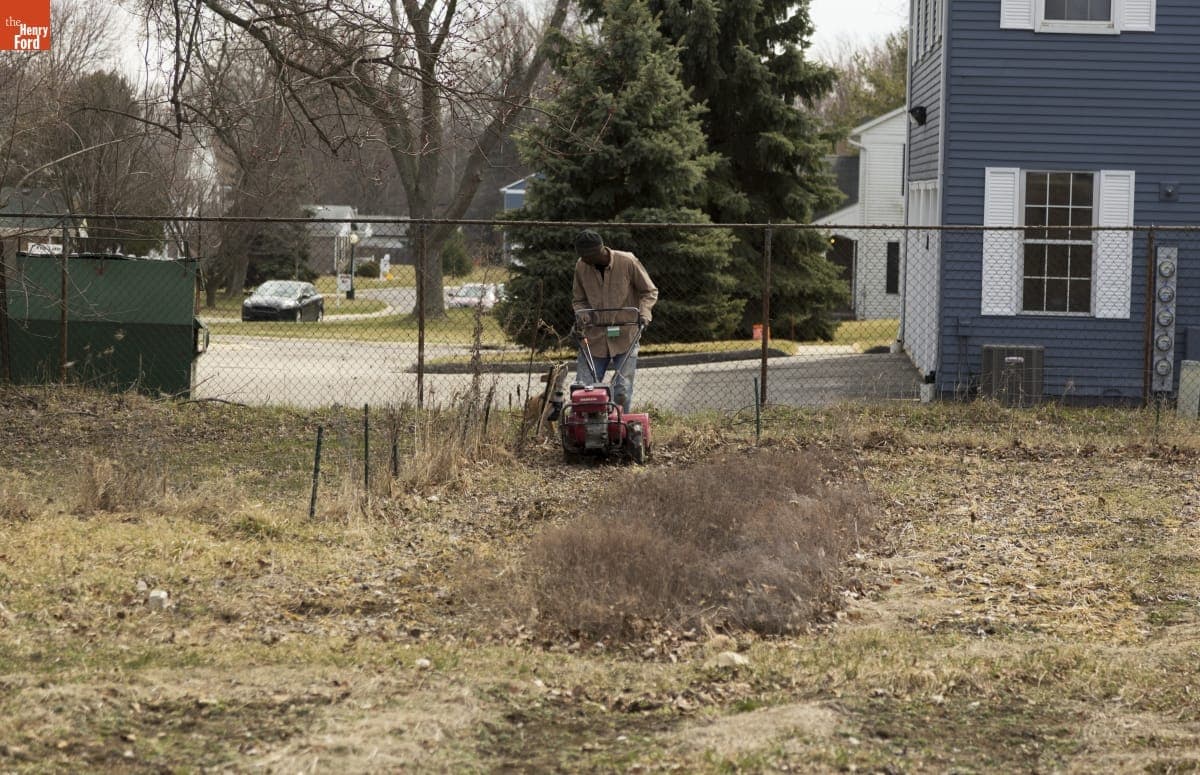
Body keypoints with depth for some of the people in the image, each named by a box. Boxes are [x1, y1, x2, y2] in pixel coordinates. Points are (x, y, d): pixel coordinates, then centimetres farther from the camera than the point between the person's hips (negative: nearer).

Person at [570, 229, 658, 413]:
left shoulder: (627, 262, -10)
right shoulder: (581, 266, -1)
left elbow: (649, 292, 2)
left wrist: (644, 312, -15)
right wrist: (581, 315, -7)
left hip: (625, 337, -2)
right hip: (594, 337, 2)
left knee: (622, 392, -5)